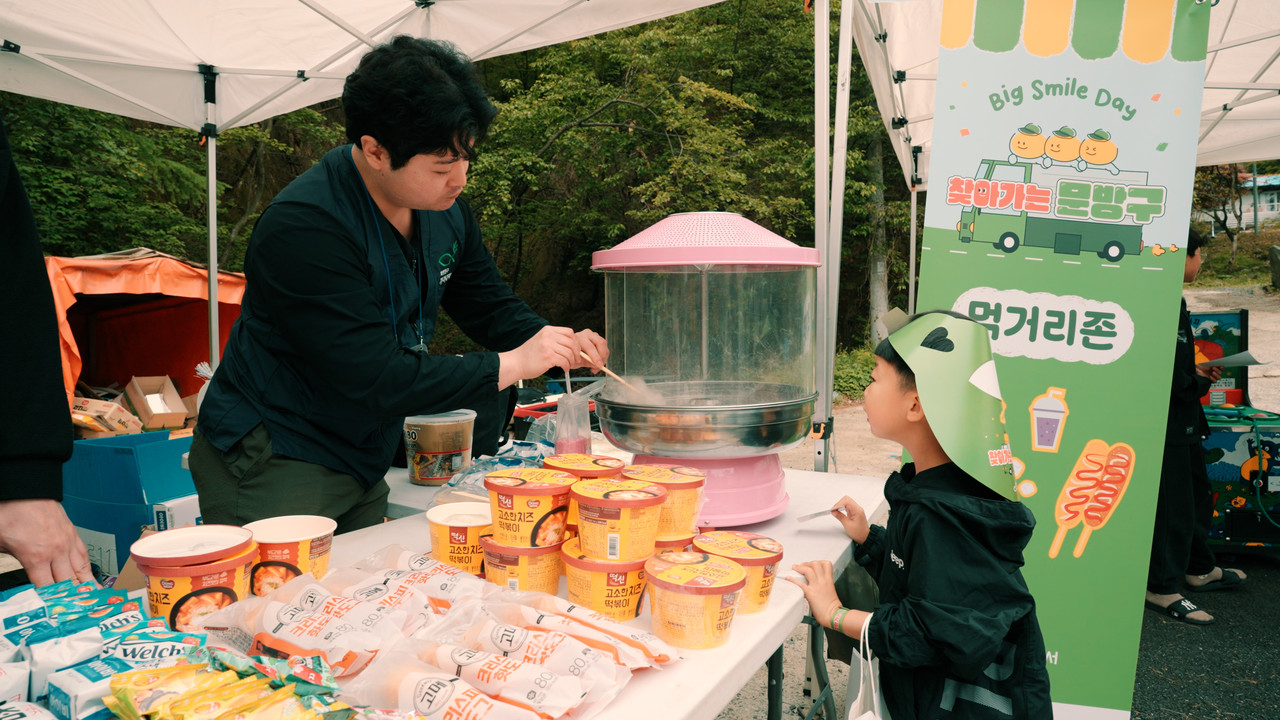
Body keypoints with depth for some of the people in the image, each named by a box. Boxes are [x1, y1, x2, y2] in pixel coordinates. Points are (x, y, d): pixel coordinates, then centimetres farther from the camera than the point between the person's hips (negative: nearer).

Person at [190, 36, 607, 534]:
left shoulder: (445, 210, -1)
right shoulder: (303, 229, -26)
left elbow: (491, 306, 9)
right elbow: (377, 381, -29)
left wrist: (556, 343, -11)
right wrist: (511, 366, -24)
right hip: (272, 468, -7)